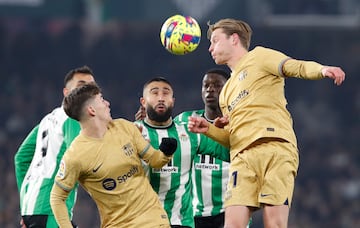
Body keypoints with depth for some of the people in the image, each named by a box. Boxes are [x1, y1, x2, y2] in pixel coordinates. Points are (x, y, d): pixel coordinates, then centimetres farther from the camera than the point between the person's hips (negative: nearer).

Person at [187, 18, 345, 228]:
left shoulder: (258, 57, 14)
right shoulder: (226, 92, 33)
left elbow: (296, 67, -2)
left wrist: (322, 70, -22)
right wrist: (209, 129, 12)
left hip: (275, 148, -6)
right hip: (242, 158, 6)